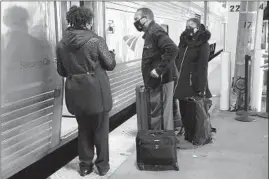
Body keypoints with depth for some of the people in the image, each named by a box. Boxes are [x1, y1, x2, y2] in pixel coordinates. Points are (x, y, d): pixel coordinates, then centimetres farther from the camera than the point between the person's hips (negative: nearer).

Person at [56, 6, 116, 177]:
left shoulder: (62, 44, 0)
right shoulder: (96, 40, -14)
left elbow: (61, 71, 7)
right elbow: (110, 64, -5)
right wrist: (111, 53, 15)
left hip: (76, 93, 4)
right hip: (97, 91, -4)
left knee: (83, 129, 19)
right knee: (100, 129, 13)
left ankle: (85, 165, 27)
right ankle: (103, 165, 24)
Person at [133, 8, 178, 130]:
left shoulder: (155, 31, -15)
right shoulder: (150, 33, 17)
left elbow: (172, 49, -28)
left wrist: (159, 70, -25)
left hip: (161, 80, -10)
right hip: (156, 80, 10)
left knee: (161, 113, -3)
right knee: (155, 112, 17)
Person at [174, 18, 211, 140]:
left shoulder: (203, 44, -9)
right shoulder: (183, 41, 12)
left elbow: (202, 67, -14)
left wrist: (201, 88, -18)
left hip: (192, 83, -7)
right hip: (181, 82, 7)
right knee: (183, 109, 14)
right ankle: (186, 131, 28)